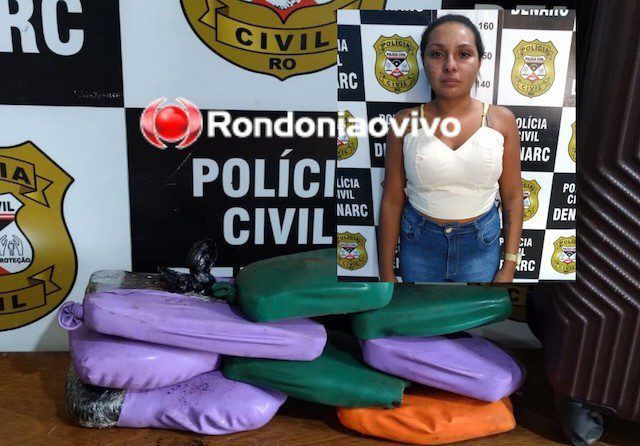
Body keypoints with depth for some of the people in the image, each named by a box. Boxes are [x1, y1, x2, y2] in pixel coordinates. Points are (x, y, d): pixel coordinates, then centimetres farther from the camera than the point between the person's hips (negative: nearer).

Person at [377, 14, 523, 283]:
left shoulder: (501, 120, -7)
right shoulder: (405, 122, -9)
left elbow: (512, 197, -1)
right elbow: (392, 200, -5)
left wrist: (509, 268, -2)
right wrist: (386, 273, -2)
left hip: (481, 244, 0)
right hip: (419, 243, 0)